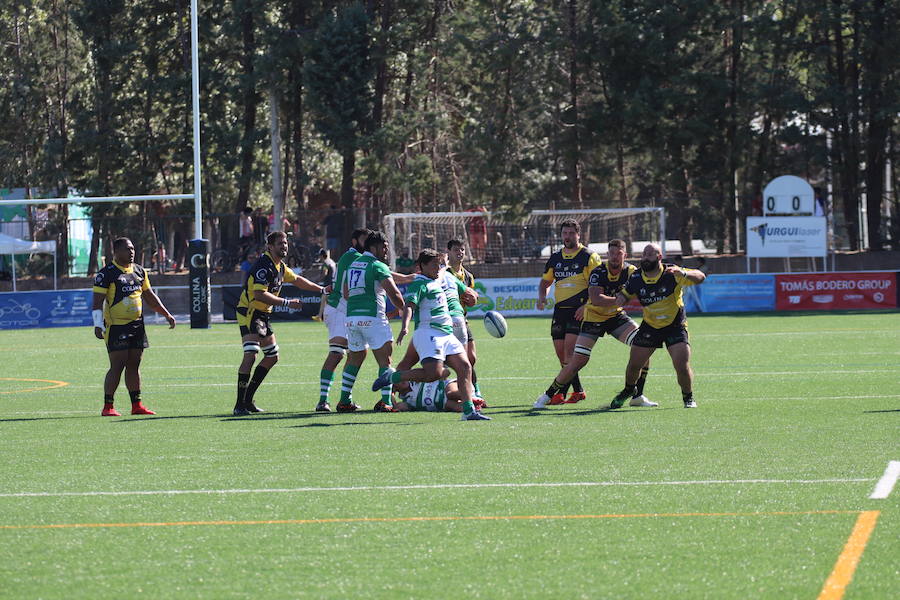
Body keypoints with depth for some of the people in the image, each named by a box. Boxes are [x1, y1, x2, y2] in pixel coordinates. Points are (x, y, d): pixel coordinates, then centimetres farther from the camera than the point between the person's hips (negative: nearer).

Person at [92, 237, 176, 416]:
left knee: (134, 366, 9)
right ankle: (108, 407, -4)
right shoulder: (107, 274, -7)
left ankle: (137, 405, 13)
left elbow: (149, 296, 23)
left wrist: (167, 314, 20)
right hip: (116, 326, -6)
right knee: (117, 366, -9)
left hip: (137, 325, 6)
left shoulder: (139, 271, 13)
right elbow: (97, 301, -10)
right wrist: (98, 324, -19)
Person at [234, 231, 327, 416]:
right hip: (249, 313, -10)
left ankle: (248, 400, 21)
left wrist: (321, 289, 29)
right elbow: (259, 294, -28)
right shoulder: (264, 266, -19)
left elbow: (297, 280, 29)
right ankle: (239, 405, -21)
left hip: (263, 315, 10)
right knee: (250, 356, -21)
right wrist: (287, 303, -26)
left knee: (272, 357, 15)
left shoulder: (279, 266, 12)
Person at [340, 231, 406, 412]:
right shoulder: (378, 266, -6)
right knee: (384, 359, -3)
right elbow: (394, 293, -13)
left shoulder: (352, 265, 17)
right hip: (373, 317, -7)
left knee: (355, 358, 18)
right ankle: (386, 402, -13)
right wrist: (405, 310, 1)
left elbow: (346, 294, 24)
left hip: (351, 317, 7)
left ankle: (344, 401, 17)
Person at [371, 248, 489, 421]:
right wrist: (405, 327, -36)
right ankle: (391, 377, -8)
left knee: (465, 367, -2)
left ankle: (469, 411, -4)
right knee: (433, 373, -23)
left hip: (446, 334, 9)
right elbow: (409, 305, -22)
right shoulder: (418, 284, -7)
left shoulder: (436, 282, 21)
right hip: (428, 333, -9)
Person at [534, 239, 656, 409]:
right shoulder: (598, 272, -21)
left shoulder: (630, 271, -10)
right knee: (578, 361, -11)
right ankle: (548, 394, 7)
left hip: (616, 316, 4)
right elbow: (595, 298, -35)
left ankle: (638, 396, -5)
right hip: (594, 317, -4)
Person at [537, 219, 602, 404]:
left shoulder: (589, 257, -3)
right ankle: (578, 391, 17)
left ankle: (561, 393, -18)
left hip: (579, 311, -7)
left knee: (569, 349, -16)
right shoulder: (555, 258, 14)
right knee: (560, 352, 5)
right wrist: (542, 297, 3)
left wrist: (586, 306, -19)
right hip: (560, 310, 7)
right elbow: (545, 282, 25)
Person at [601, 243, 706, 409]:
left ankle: (688, 398, 9)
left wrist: (684, 273, -43)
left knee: (682, 367, -16)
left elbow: (700, 277, -23)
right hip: (649, 326, 4)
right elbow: (622, 297, 11)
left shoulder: (672, 274, -17)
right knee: (633, 365, 5)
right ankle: (628, 391, 35)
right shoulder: (636, 278, -5)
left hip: (675, 326, -4)